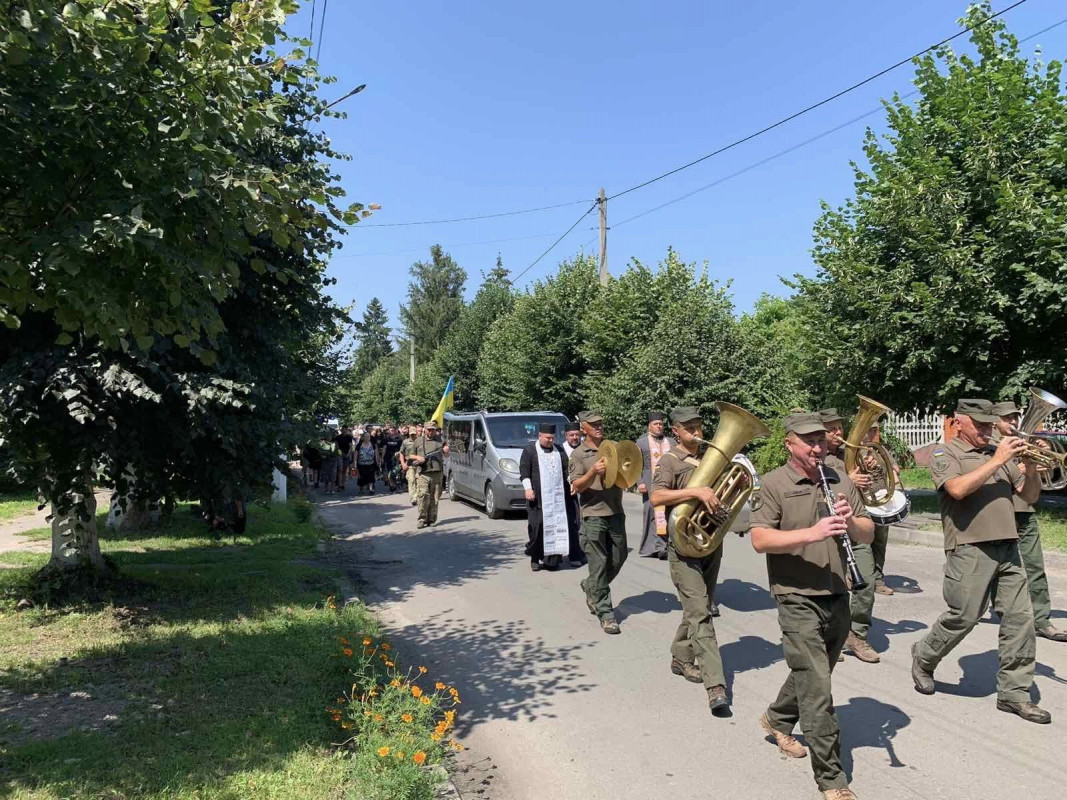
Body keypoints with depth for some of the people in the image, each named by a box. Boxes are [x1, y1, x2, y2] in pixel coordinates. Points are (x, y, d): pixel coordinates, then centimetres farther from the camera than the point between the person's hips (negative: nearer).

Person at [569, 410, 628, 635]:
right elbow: (577, 487, -7)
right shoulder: (579, 454, -1)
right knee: (599, 563, -3)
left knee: (618, 558, 10)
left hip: (616, 512, 5)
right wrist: (593, 472, -24)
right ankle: (605, 613, 5)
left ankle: (591, 588, 35)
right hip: (593, 515, -5)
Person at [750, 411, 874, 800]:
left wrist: (850, 520, -14)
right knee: (817, 687, -6)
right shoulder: (773, 484, -8)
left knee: (814, 673, 22)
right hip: (798, 599, -6)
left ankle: (777, 718, 47)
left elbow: (868, 534, 8)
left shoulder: (841, 480, 8)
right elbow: (760, 539, -17)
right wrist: (810, 533, -28)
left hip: (837, 597, 6)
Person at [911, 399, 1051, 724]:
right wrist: (997, 460, -16)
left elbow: (1030, 495, 15)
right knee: (963, 616, -3)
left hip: (1007, 548, 6)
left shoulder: (999, 454, 17)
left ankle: (1014, 692, 14)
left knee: (1020, 617, 3)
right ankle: (923, 658, 22)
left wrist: (1031, 465, -3)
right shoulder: (944, 454, 0)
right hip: (970, 549, -6)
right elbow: (958, 489, -19)